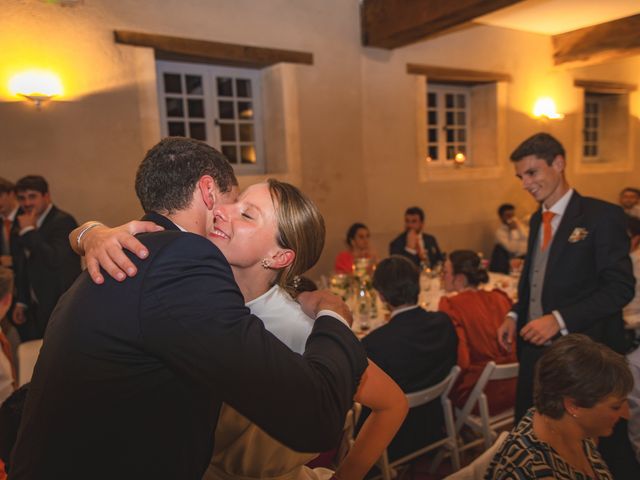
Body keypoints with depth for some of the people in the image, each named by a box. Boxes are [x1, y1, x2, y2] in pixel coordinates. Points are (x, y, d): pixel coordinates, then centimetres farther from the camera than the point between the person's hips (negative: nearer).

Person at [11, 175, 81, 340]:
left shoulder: (63, 221, -13)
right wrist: (21, 301, 19)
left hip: (59, 308, -8)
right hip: (37, 308, 8)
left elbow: (55, 260, -27)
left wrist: (28, 231, -18)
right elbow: (23, 268, 21)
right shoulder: (24, 225, 13)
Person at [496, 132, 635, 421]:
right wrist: (515, 315, 3)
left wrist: (559, 319, -24)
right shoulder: (537, 219, 10)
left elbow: (620, 287, -17)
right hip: (534, 348, 7)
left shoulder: (602, 216, -12)